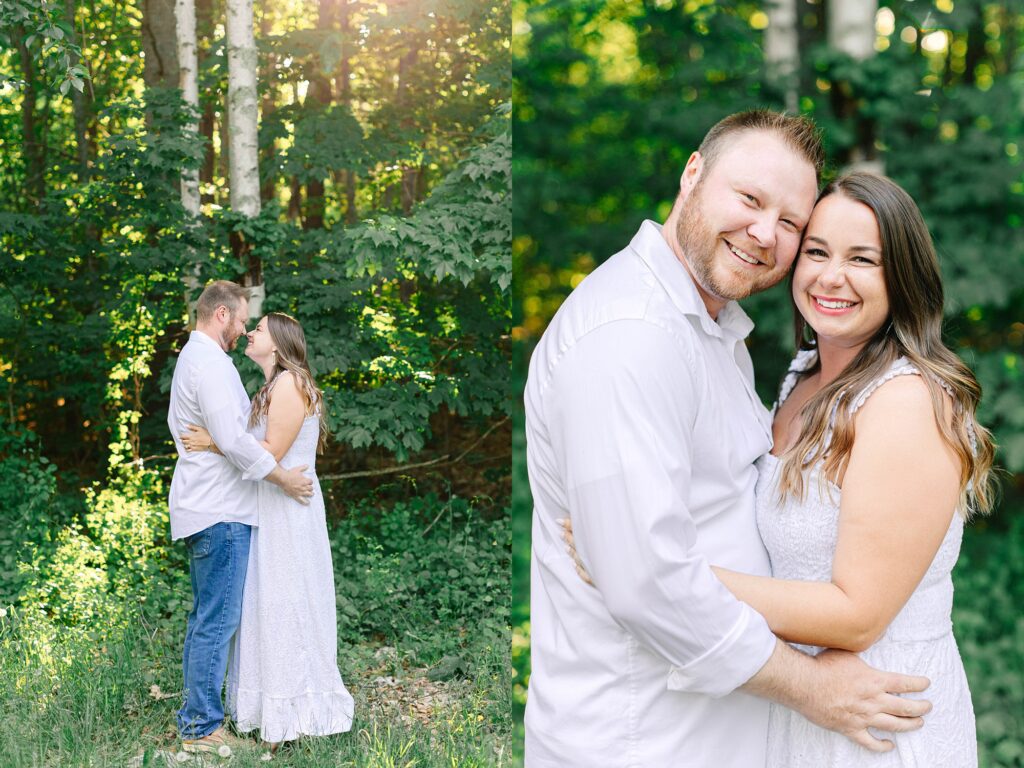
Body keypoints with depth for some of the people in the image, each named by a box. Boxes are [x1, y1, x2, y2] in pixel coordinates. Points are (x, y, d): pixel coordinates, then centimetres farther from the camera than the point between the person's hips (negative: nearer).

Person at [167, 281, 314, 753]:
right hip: (220, 510, -11)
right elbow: (233, 439, -23)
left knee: (205, 617, 15)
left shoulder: (191, 357, 18)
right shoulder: (211, 363, -15)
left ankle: (195, 718, 21)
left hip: (203, 507, 11)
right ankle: (203, 727, -1)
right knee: (218, 620, -6)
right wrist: (283, 478, -13)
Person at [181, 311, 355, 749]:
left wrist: (215, 443, -16)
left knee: (286, 604, -3)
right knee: (270, 604, 11)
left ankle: (292, 712, 5)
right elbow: (258, 449, 11)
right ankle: (274, 706, 19)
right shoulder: (272, 387, 16)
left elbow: (272, 452, -18)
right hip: (270, 509, 9)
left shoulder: (290, 384, -13)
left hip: (288, 511, -9)